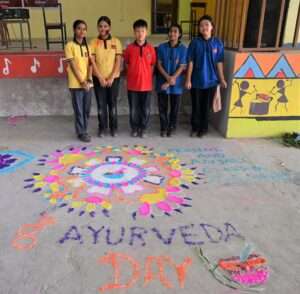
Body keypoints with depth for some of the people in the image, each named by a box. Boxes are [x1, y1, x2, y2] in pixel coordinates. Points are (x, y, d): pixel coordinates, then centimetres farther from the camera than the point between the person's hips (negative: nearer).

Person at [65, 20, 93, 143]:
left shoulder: (87, 46, 13)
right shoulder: (70, 46, -4)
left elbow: (90, 64, 6)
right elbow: (73, 66, -9)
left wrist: (89, 79, -8)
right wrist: (82, 81, -14)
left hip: (88, 83, 5)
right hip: (76, 83, -5)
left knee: (87, 109, 10)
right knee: (79, 109, 0)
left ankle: (84, 131, 23)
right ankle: (81, 133, 10)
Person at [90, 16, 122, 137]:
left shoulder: (116, 42, 1)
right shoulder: (94, 42, 1)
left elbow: (118, 61, -3)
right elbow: (92, 62, -4)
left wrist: (111, 77, -11)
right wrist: (101, 78, -12)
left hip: (113, 78, 0)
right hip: (98, 78, 0)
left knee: (112, 103, 6)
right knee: (101, 104, 4)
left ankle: (114, 127, 18)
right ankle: (102, 128, 16)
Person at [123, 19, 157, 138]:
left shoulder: (151, 48, 0)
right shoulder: (129, 48, -1)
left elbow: (152, 65, 8)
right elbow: (126, 63, 9)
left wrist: (147, 77, 3)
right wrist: (133, 74, 5)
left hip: (146, 84, 0)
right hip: (132, 84, 0)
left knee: (145, 109, 6)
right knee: (133, 109, 8)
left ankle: (143, 129, 21)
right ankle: (134, 128, 24)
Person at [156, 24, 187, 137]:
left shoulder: (183, 49, -3)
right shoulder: (161, 47, 1)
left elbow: (182, 67, -8)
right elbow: (159, 65, -2)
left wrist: (171, 80, -15)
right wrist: (168, 77, -16)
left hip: (176, 83, -1)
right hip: (162, 82, 1)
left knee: (174, 107, 8)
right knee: (162, 107, 6)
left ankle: (171, 127, 25)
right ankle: (163, 127, 21)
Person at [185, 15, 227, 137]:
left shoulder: (218, 43, -2)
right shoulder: (195, 42, -5)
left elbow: (219, 62, 2)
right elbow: (190, 62, -5)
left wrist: (222, 79, 2)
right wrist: (188, 79, -7)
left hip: (211, 80, 1)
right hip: (196, 80, -1)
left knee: (207, 106, 10)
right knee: (196, 106, 9)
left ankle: (204, 128, 26)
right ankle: (195, 128, 26)